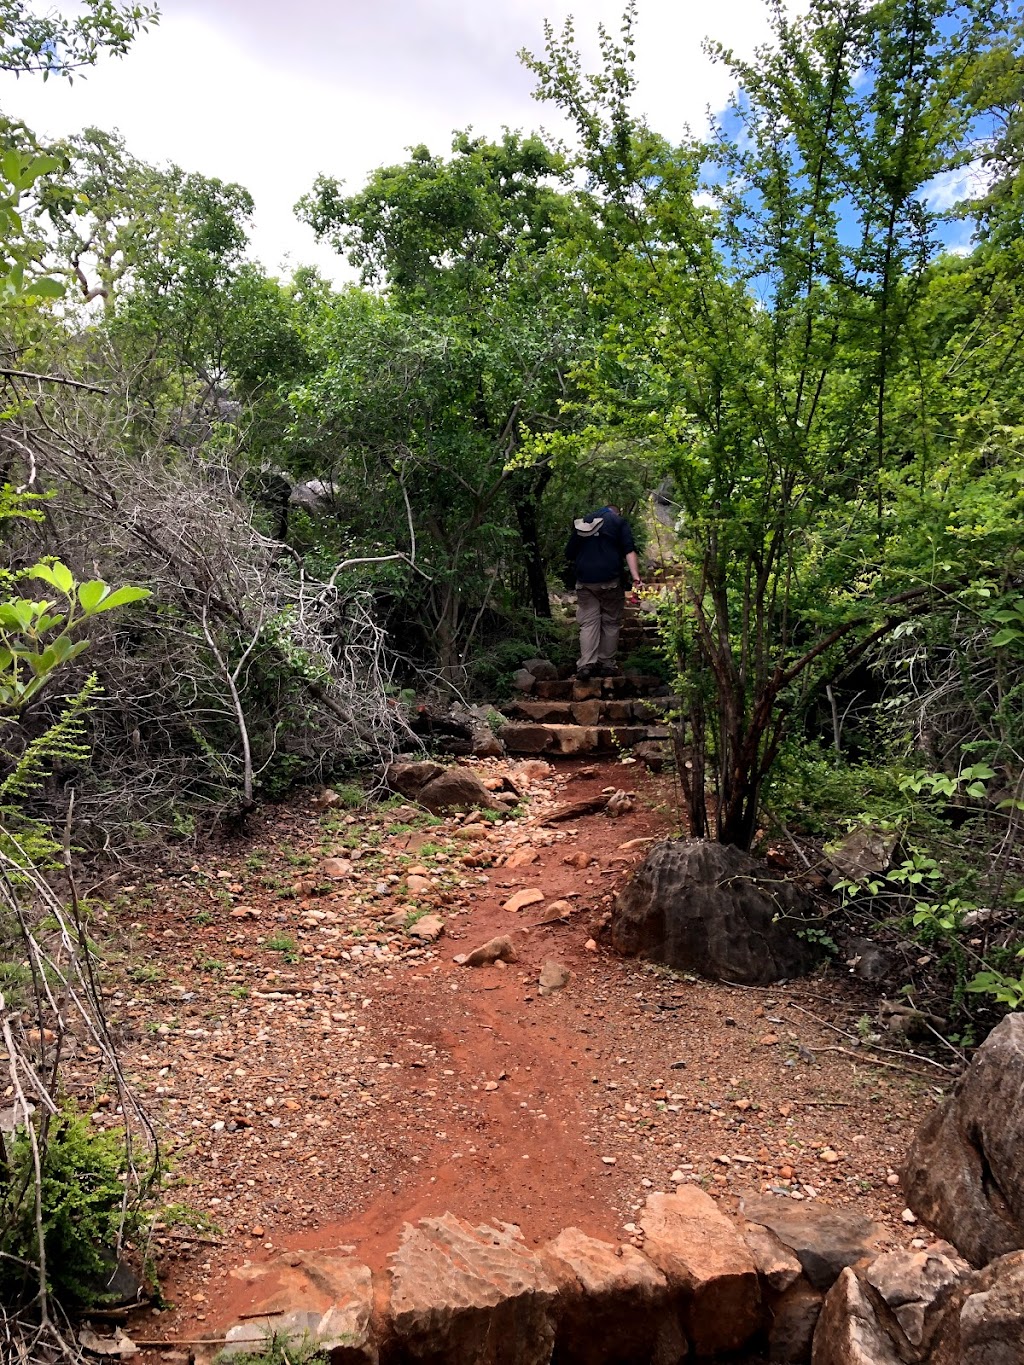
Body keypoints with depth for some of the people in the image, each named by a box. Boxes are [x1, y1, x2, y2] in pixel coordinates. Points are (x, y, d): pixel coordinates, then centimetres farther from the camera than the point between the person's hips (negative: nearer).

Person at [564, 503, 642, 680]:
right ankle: (607, 664, 8)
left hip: (584, 581, 2)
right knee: (611, 623, 8)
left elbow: (569, 554, 17)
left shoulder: (582, 522, 17)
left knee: (588, 623, 1)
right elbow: (629, 551, -5)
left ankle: (586, 664, -11)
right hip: (610, 580, -2)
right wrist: (636, 577, -12)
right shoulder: (619, 521, 8)